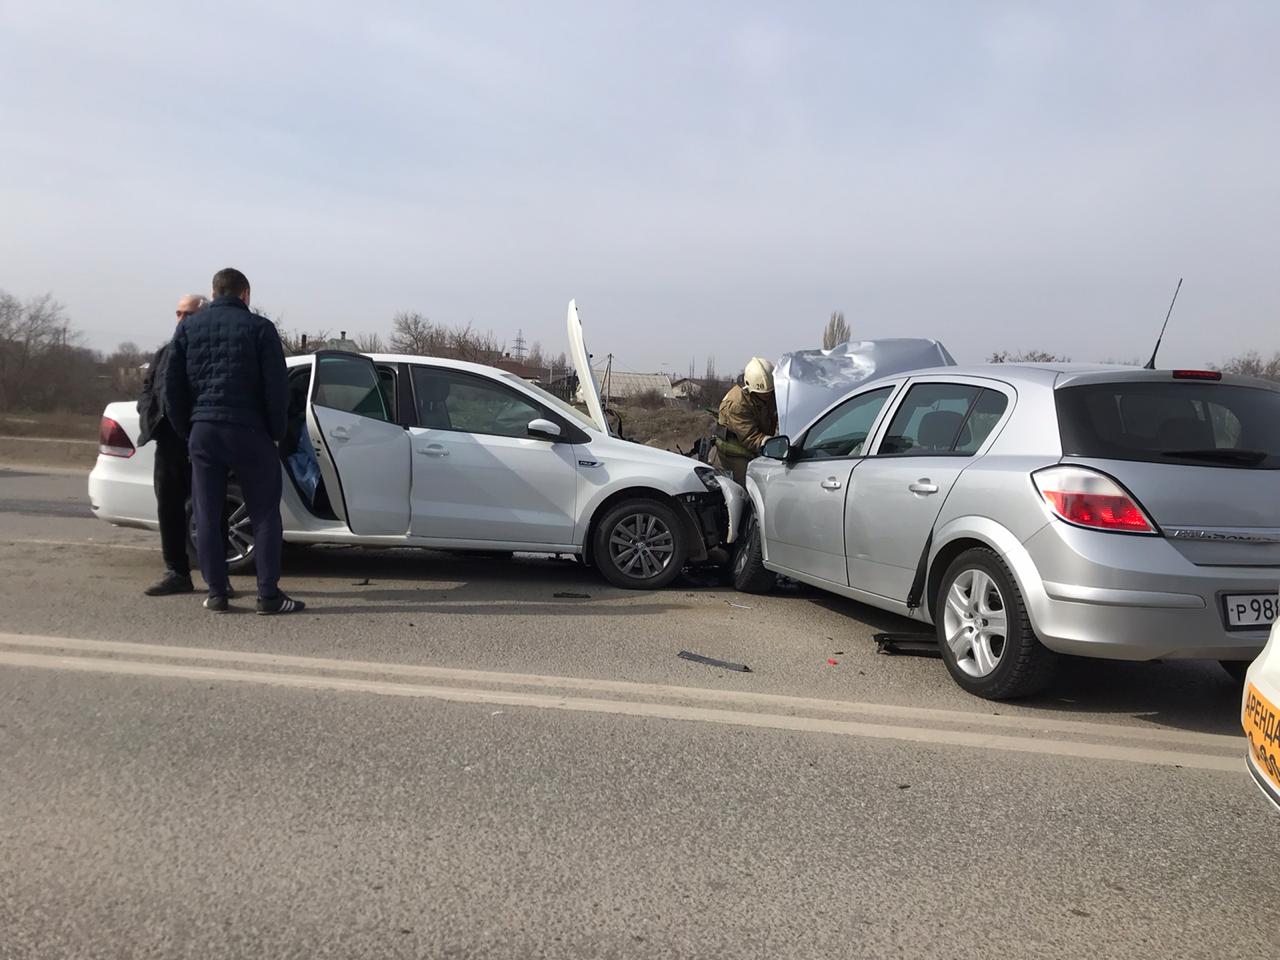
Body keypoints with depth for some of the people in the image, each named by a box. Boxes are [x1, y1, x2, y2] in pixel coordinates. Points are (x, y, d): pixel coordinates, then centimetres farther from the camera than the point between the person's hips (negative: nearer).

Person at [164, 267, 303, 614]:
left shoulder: (189, 327, 11)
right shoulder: (258, 327, 0)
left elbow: (172, 384, 9)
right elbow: (276, 386, -6)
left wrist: (186, 429, 16)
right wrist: (277, 431, 4)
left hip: (203, 431, 3)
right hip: (248, 430, -3)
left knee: (206, 516, 9)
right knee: (264, 515, 3)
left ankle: (216, 593, 10)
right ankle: (268, 595, 0)